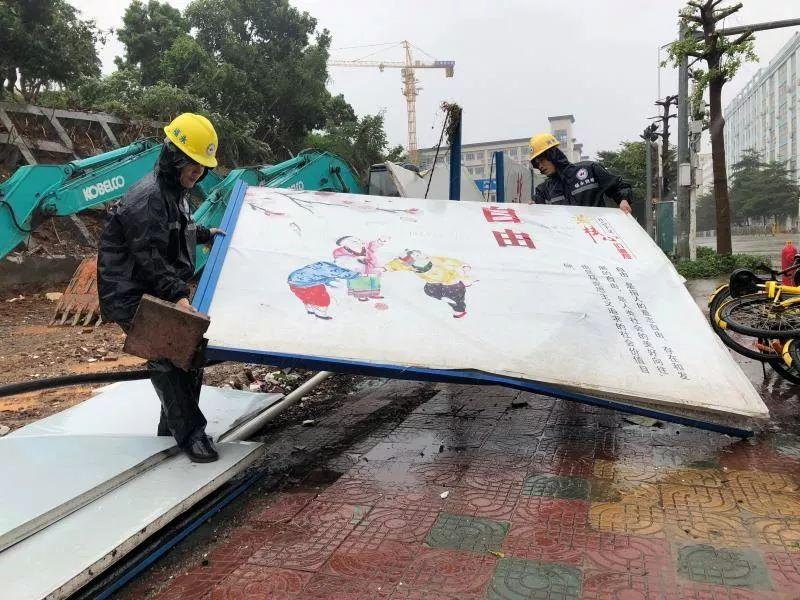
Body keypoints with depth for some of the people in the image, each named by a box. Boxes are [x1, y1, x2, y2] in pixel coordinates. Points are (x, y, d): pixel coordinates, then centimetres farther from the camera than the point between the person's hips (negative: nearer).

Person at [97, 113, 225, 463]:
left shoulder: (176, 191, 12)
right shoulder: (147, 198, -20)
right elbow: (150, 257, -27)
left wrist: (206, 234, 41)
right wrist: (177, 294, -35)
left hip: (161, 294, 10)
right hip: (132, 298, -10)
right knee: (166, 359, -15)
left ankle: (172, 427, 23)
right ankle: (190, 433, -6)